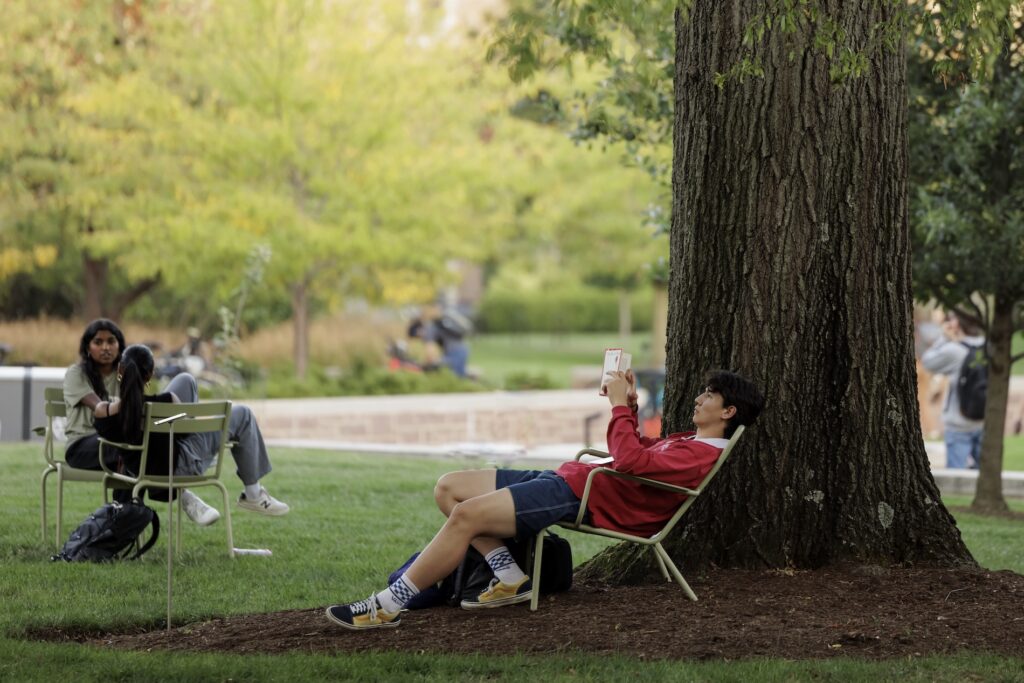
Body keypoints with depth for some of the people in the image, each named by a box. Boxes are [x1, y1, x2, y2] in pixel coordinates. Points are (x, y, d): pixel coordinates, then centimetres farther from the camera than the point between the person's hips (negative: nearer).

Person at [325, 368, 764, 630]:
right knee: (449, 488, 5)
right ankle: (510, 579, -1)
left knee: (466, 515, -24)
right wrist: (629, 405, 22)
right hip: (566, 478, 11)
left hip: (579, 496, -11)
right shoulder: (691, 441, 22)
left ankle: (387, 607, -22)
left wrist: (620, 406, -13)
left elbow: (630, 461, -25)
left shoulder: (701, 455, -11)